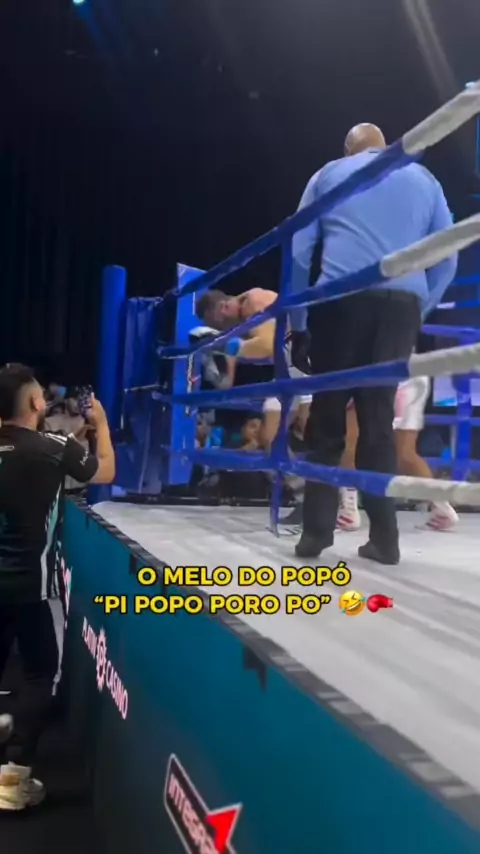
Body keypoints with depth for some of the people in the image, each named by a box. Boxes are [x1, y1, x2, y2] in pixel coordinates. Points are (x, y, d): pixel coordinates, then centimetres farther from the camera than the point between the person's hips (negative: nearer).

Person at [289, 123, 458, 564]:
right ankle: (383, 537, 3)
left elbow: (300, 251, 12)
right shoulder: (423, 178, 23)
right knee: (379, 417, 5)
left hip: (342, 299, -1)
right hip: (400, 303, 2)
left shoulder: (329, 173, 20)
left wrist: (297, 323, 13)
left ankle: (316, 531, 0)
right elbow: (448, 258, 16)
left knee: (327, 417, 3)